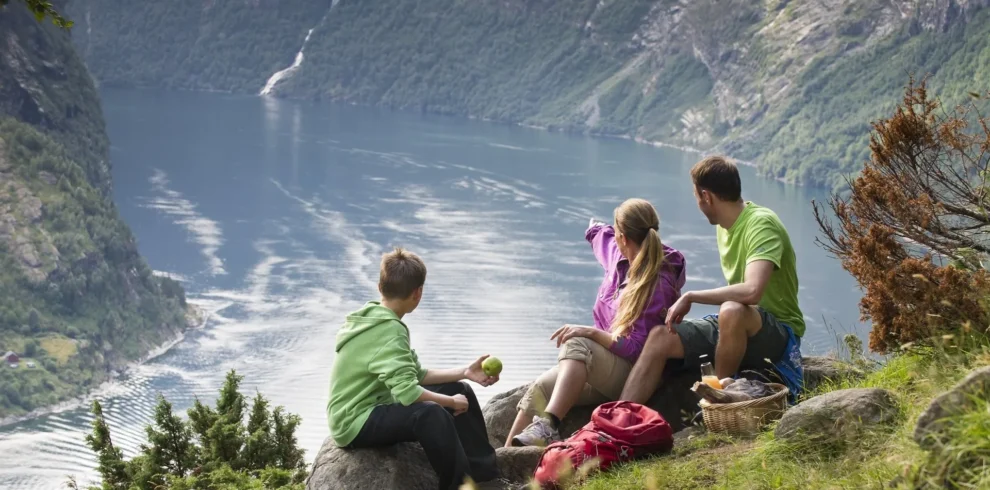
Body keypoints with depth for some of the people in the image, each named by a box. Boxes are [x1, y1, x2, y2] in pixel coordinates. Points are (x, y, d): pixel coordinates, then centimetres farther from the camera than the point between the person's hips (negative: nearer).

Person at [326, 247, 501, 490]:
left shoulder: (377, 321, 7)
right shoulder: (389, 330, -24)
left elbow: (415, 375, 12)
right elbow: (407, 392, -33)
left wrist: (465, 372, 8)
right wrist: (451, 402, -18)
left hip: (374, 408, 11)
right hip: (355, 423, -11)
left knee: (460, 390, 12)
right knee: (429, 414, -37)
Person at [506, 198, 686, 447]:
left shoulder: (658, 284, -18)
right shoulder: (619, 256, 5)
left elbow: (636, 348, -22)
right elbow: (602, 234, 32)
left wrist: (591, 333, -29)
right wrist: (596, 229, 55)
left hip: (631, 373, -8)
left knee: (577, 345, -36)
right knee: (542, 388, -16)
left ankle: (547, 427, -54)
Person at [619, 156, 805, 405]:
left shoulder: (761, 224, -21)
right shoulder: (724, 225, 7)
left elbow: (751, 291, -36)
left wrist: (691, 297, -26)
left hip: (781, 334, -8)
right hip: (738, 328, 8)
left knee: (731, 312, -38)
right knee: (661, 338, -7)